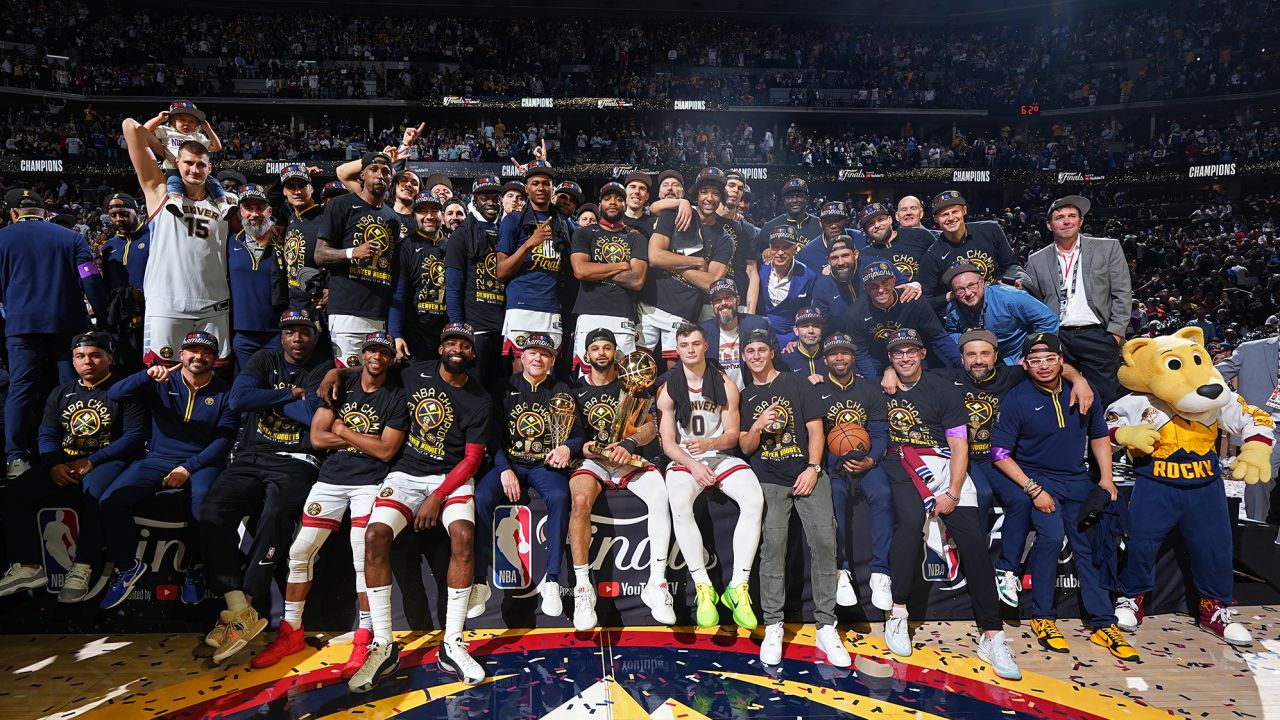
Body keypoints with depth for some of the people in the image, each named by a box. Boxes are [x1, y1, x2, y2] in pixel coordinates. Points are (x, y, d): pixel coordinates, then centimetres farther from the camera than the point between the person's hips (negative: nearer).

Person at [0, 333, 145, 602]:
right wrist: (53, 465, -9)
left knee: (93, 492, -38)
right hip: (63, 461, 6)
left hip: (107, 460, -6)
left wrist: (91, 461, -17)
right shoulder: (60, 394, 19)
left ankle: (82, 569, -31)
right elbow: (47, 435, 13)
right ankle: (28, 566, -8)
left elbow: (134, 436, -9)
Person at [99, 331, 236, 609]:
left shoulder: (223, 393, 6)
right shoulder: (162, 384, 11)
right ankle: (127, 565, 3)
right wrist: (148, 376, -19)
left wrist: (189, 467, -14)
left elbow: (224, 439, -3)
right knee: (110, 500, -21)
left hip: (201, 463, -3)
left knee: (204, 503, -34)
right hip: (158, 459, 3)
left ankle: (196, 568, -7)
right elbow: (114, 395, -2)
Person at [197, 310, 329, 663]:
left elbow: (313, 415, -12)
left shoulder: (324, 369, 5)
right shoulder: (265, 359, 15)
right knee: (212, 513, -22)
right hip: (252, 456, 4)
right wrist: (291, 394, -3)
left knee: (274, 515, -32)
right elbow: (238, 399, -2)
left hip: (295, 461, -3)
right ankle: (242, 612, -21)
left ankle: (243, 609, -19)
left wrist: (267, 397, 0)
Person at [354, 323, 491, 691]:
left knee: (463, 535, -29)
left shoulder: (479, 400, -1)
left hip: (452, 477, -1)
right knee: (376, 534, -24)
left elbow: (472, 460, -4)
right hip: (407, 472, 2)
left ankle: (452, 645, -18)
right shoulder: (415, 373, 4)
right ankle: (383, 645, -13)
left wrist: (437, 497, -14)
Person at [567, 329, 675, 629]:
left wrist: (630, 444, -15)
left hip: (628, 458, 1)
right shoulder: (577, 388, 10)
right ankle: (582, 588, -26)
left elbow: (650, 426, 4)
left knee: (660, 493, -30)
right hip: (591, 459, 0)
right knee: (580, 500, -34)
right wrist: (582, 446, -11)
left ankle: (657, 585, -25)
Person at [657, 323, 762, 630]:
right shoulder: (668, 390, 4)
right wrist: (692, 465, -17)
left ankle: (738, 586, -22)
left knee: (754, 499, -30)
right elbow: (668, 443, 1)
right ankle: (703, 587, -25)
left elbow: (732, 435, 3)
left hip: (722, 456, 1)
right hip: (684, 460, -1)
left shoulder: (726, 385, 5)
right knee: (679, 503, -35)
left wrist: (709, 443, -19)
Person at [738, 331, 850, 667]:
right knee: (773, 545, -15)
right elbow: (745, 448, 12)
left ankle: (826, 627, -5)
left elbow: (815, 428, 5)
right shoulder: (745, 397, 16)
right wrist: (757, 427, -9)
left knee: (824, 541, -14)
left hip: (808, 474, -1)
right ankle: (773, 627, -6)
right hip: (769, 481, 1)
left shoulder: (796, 384, 11)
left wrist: (813, 468, -8)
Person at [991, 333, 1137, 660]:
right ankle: (1042, 618, -8)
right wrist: (1034, 489, -18)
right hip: (1037, 478, -4)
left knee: (1089, 544, -1)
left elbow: (1099, 435, 15)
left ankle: (1103, 624, 13)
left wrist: (1106, 478, 5)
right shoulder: (1016, 399, -11)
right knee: (1052, 536, -23)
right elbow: (1000, 453, -12)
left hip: (1078, 479, 4)